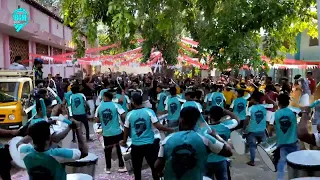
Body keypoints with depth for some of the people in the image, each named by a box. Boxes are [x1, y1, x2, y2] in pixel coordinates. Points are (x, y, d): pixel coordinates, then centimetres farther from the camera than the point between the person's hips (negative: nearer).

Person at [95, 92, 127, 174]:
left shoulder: (99, 107, 1)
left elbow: (97, 120, 4)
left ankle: (108, 168, 23)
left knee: (107, 150, 15)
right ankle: (121, 167, 16)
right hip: (117, 132, -2)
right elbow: (123, 116, -16)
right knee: (120, 148, 14)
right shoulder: (116, 105, -6)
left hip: (106, 133, 2)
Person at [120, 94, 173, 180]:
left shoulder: (130, 114, -4)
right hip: (149, 145, -1)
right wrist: (170, 130, -1)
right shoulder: (149, 111, -9)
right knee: (154, 167, 12)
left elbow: (126, 130, 6)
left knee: (137, 169, 15)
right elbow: (158, 126, -14)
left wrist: (124, 141, 22)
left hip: (135, 146, 1)